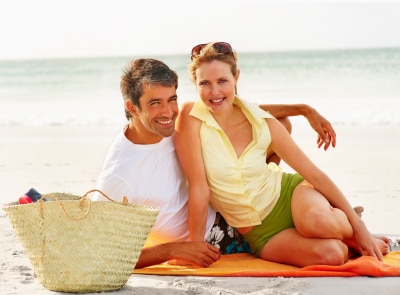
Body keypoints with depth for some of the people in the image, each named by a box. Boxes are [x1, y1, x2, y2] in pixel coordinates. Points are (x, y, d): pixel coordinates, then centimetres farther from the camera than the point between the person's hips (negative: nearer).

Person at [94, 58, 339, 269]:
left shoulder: (178, 118, -11)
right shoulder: (117, 176, -29)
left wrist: (305, 110, -6)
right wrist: (174, 250, -33)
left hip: (223, 214, 7)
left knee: (280, 125, 7)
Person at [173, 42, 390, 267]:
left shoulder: (261, 122, -9)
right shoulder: (191, 117, -16)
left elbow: (315, 174, -5)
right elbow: (199, 187, -15)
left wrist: (358, 227, -6)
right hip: (261, 234, -2)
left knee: (317, 219, -37)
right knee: (330, 254, -30)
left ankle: (353, 234, -1)